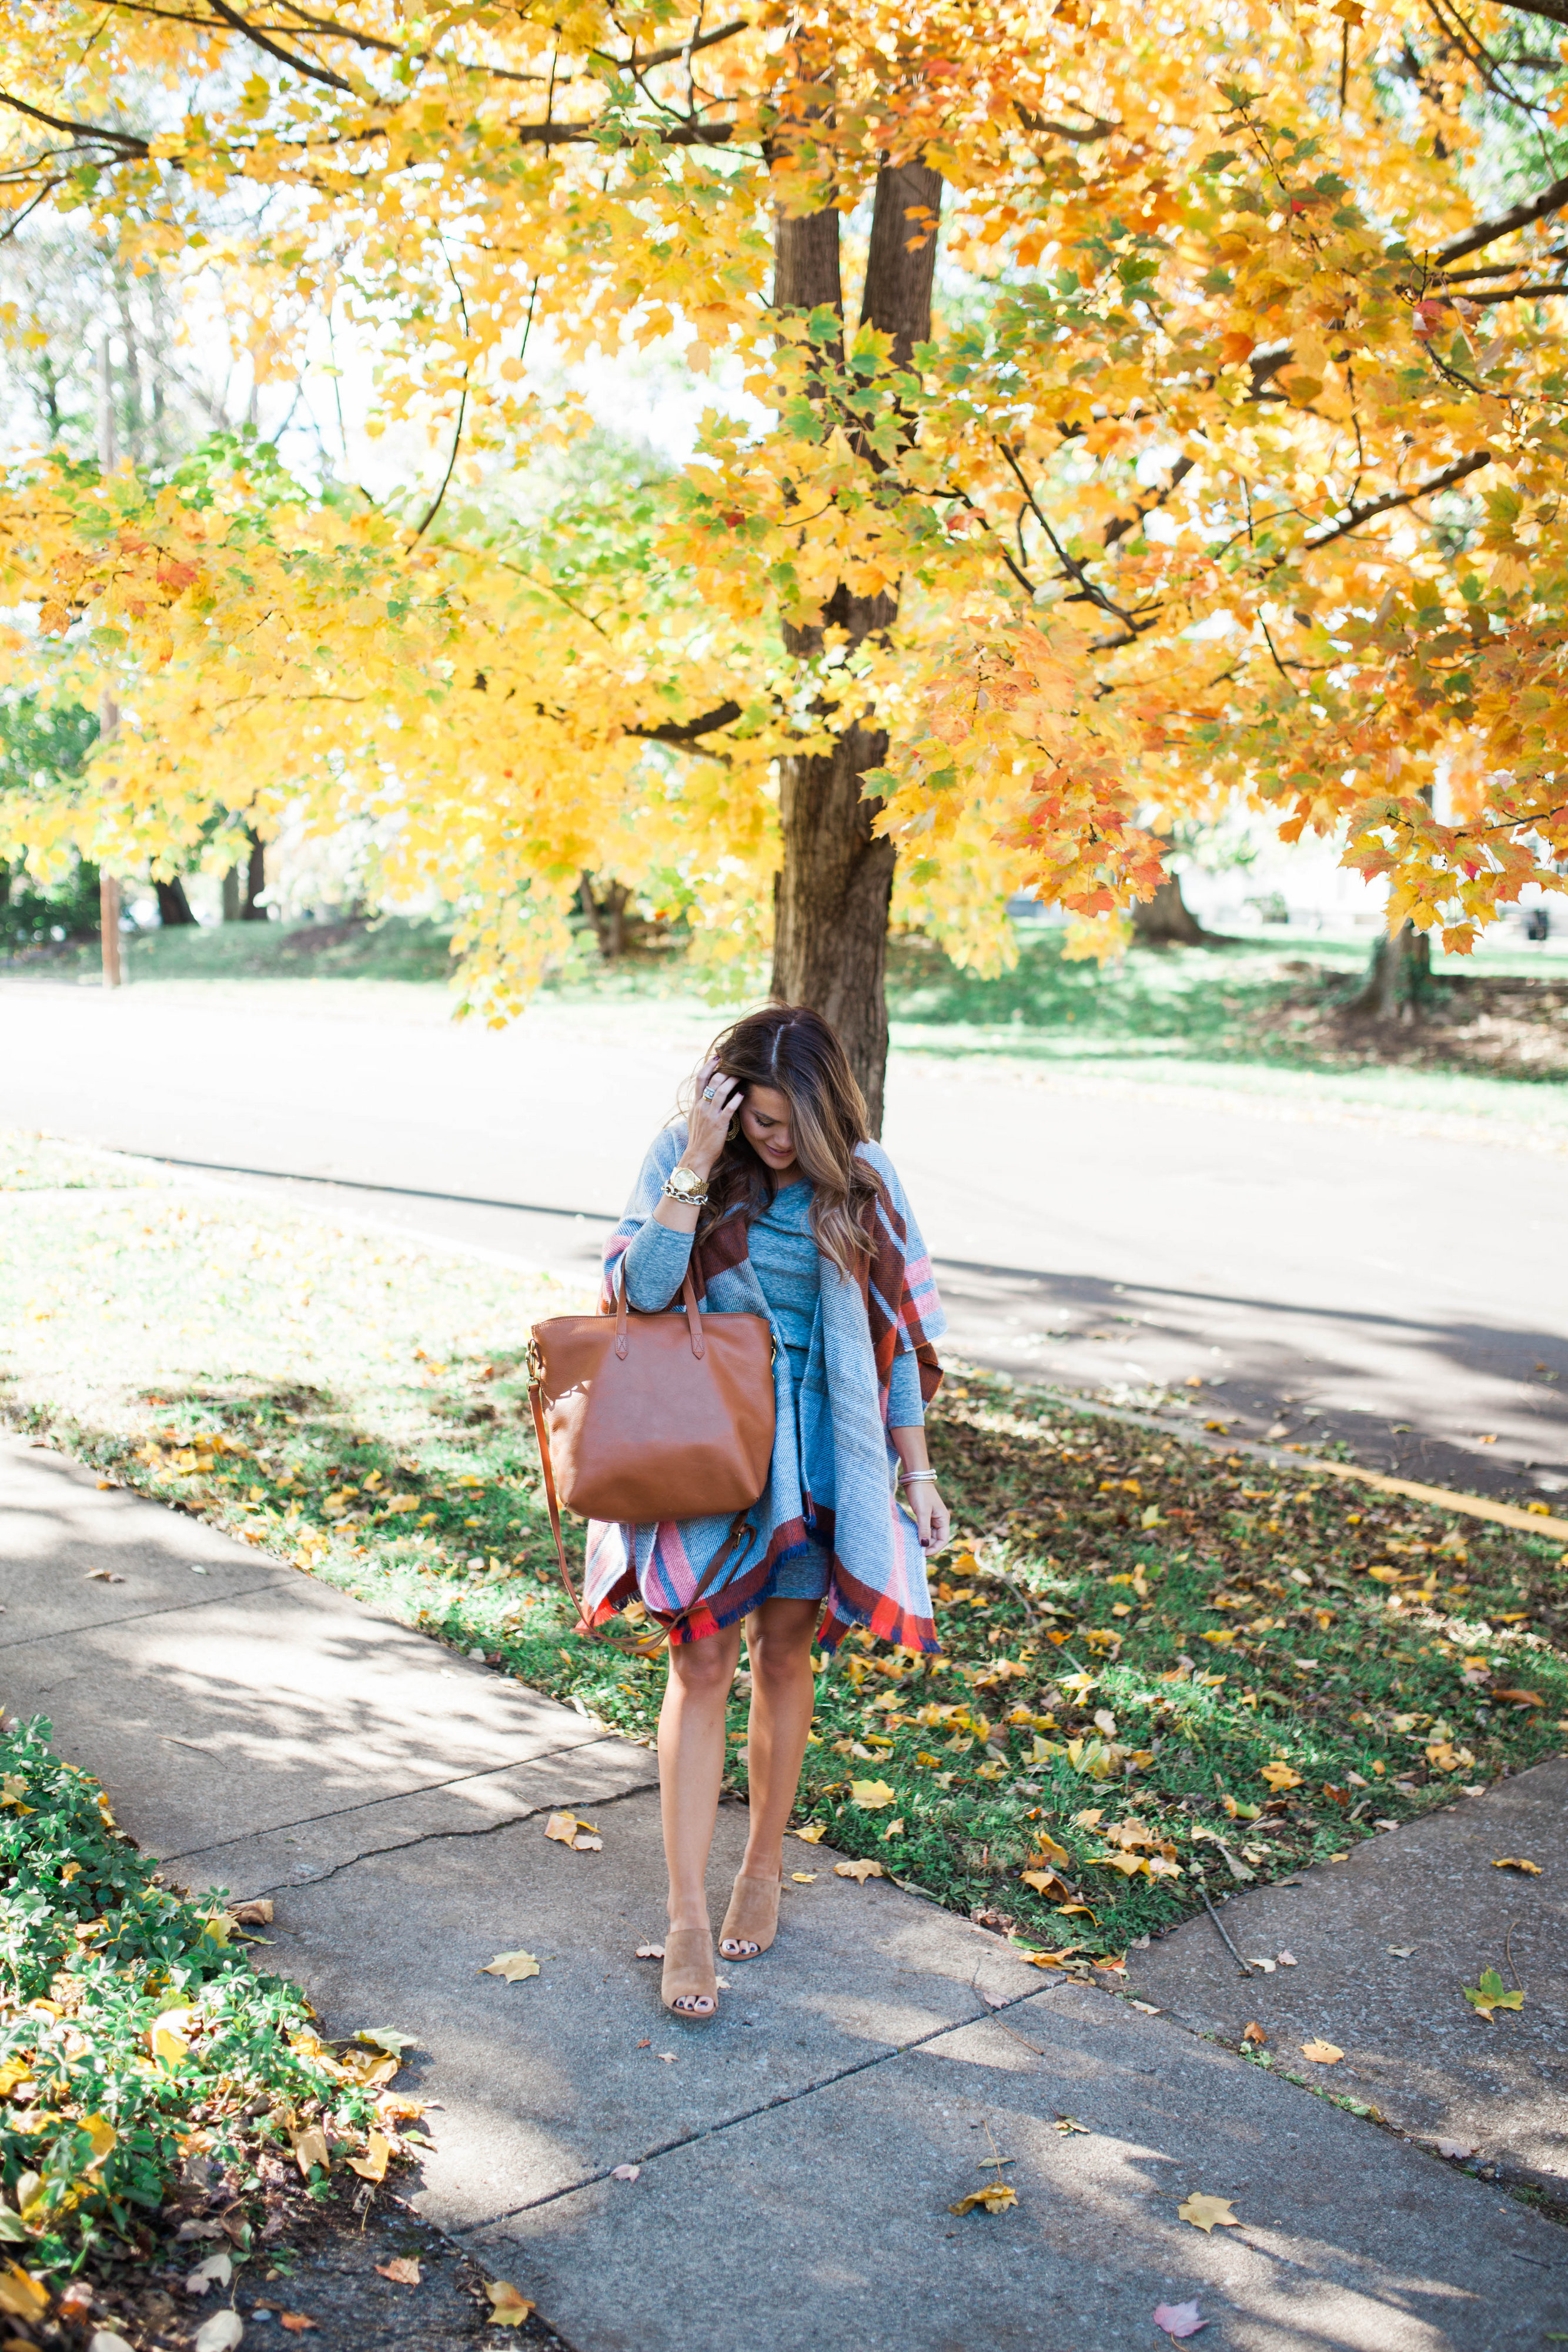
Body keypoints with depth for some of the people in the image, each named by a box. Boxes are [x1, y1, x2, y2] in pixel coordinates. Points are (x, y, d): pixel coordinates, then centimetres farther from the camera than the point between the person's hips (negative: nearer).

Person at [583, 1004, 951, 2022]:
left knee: (783, 1659, 12)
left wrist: (918, 1472, 3)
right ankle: (688, 1919, 4)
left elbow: (896, 1331, 2)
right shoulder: (684, 1156, -7)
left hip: (816, 1450, 1)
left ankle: (765, 1870, 31)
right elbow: (643, 1289, -20)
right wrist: (696, 1164, -25)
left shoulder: (861, 1177, -4)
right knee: (702, 1661, -3)